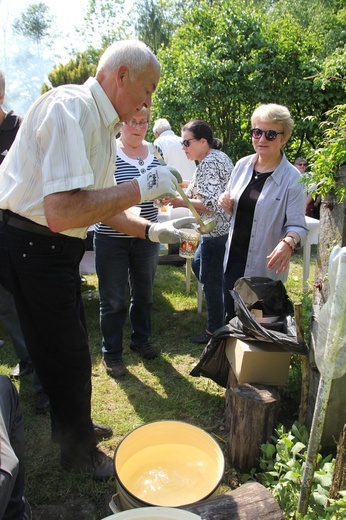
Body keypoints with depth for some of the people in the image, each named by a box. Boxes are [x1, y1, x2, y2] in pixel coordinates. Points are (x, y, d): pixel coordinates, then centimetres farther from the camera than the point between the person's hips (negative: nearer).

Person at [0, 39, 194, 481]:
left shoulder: (102, 126, 11)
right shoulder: (70, 108, -21)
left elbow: (99, 205, 15)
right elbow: (62, 212, -32)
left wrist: (153, 231, 6)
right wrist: (142, 186, -24)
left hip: (57, 247, 10)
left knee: (70, 346, 22)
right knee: (67, 356, 4)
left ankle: (75, 428, 47)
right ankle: (79, 453, 30)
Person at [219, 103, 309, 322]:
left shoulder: (293, 178, -14)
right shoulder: (243, 165, 2)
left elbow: (297, 224, -16)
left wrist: (288, 243, -37)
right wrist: (226, 204, -9)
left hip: (265, 265, -5)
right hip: (234, 257, 5)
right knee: (231, 317, 17)